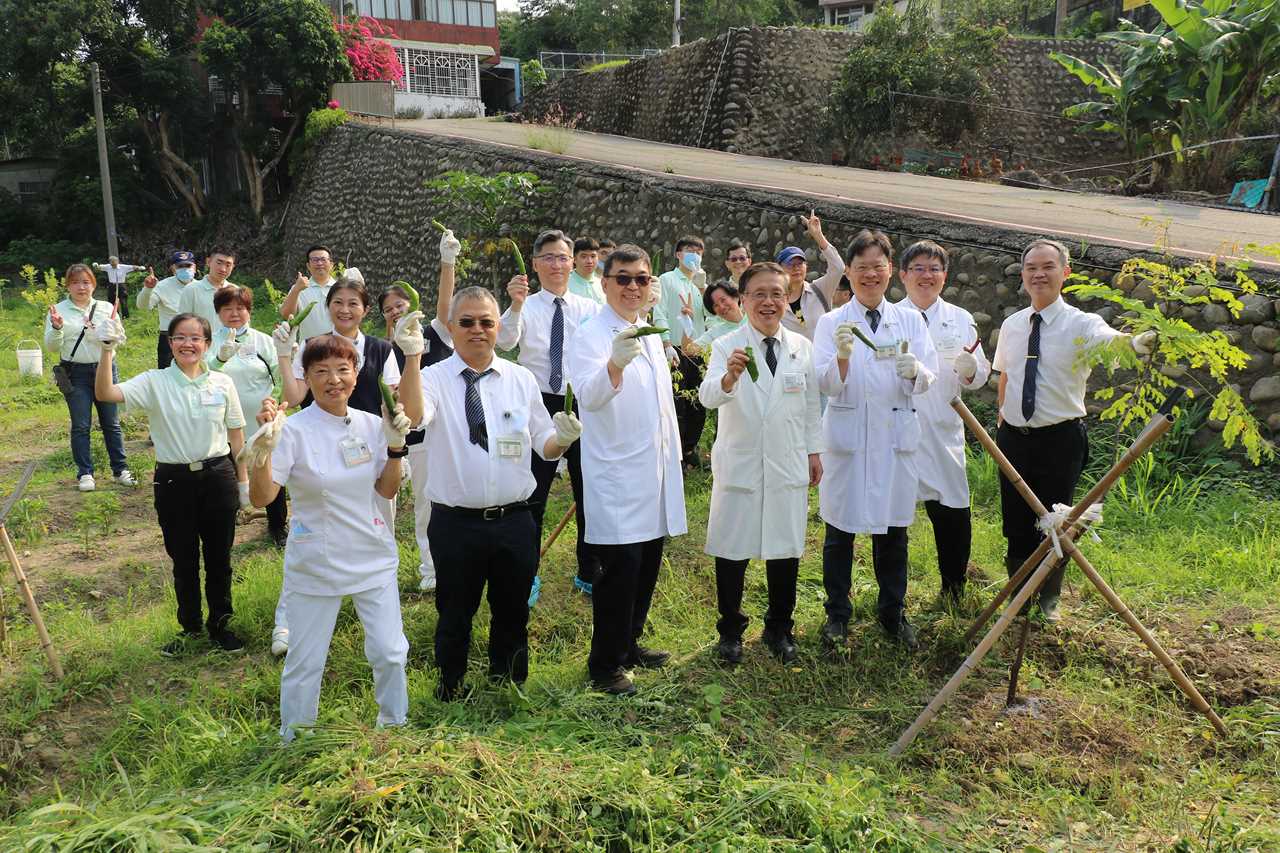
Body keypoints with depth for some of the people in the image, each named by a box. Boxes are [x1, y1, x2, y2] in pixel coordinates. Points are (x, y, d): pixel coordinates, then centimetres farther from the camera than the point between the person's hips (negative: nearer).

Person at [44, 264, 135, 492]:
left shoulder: (106, 308, 4)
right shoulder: (58, 310, 1)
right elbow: (52, 346, -2)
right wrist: (57, 328, -20)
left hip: (104, 369, 1)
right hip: (75, 374, -1)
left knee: (111, 423, 7)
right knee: (80, 426, 3)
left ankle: (120, 469, 16)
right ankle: (85, 473, 12)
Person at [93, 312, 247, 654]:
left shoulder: (222, 383, -1)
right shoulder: (154, 383, -6)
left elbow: (236, 436, 6)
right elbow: (105, 393, -22)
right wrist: (107, 350, -35)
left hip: (218, 477, 1)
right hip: (174, 481, -1)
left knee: (219, 558, 11)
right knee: (183, 560, 13)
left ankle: (219, 625, 30)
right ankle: (189, 627, 32)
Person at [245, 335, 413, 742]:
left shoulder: (370, 424, -1)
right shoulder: (294, 430, -14)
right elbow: (262, 497, -20)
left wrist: (396, 445, -6)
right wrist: (263, 446, -34)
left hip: (374, 557, 4)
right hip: (315, 565, -3)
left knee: (390, 653, 9)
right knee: (305, 662, 8)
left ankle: (394, 726, 34)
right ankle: (293, 741, 31)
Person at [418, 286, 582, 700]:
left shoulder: (522, 379, 5)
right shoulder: (435, 378, -5)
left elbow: (545, 446, 7)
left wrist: (563, 437, -16)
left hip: (515, 522, 3)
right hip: (456, 523, -2)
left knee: (512, 612, 18)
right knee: (455, 615, 14)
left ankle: (509, 686, 40)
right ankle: (451, 689, 36)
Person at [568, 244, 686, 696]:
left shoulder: (650, 335, 14)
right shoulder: (591, 336, -11)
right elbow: (590, 396, -29)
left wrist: (674, 454, 22)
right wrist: (615, 363, -47)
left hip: (655, 472, 8)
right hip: (617, 477, -8)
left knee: (646, 565, 15)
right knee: (620, 569, -5)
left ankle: (629, 643, 31)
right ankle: (606, 664, 8)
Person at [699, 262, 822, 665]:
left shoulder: (802, 348, 2)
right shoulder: (727, 346, -9)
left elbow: (811, 405, 11)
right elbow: (708, 397, -25)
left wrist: (814, 450, 10)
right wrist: (729, 377, -46)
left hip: (788, 463, 3)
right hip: (739, 463, -2)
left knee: (786, 548, 11)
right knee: (732, 549, 7)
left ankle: (779, 628, 30)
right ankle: (730, 630, 26)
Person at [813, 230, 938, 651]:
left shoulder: (909, 320, 7)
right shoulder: (832, 322, 0)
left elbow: (929, 379, -2)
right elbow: (826, 384, -10)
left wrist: (914, 371, -25)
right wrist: (842, 356, -30)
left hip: (897, 435, 2)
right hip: (847, 434, -2)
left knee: (893, 529, 11)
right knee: (840, 529, 6)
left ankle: (893, 611, 28)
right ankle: (837, 613, 21)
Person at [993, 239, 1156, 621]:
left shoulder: (1081, 324, -10)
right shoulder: (1011, 325, 5)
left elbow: (1110, 340, -32)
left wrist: (1135, 342, -54)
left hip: (1060, 438, -3)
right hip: (1013, 437, 3)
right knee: (1016, 523, 10)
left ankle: (1049, 598, 28)